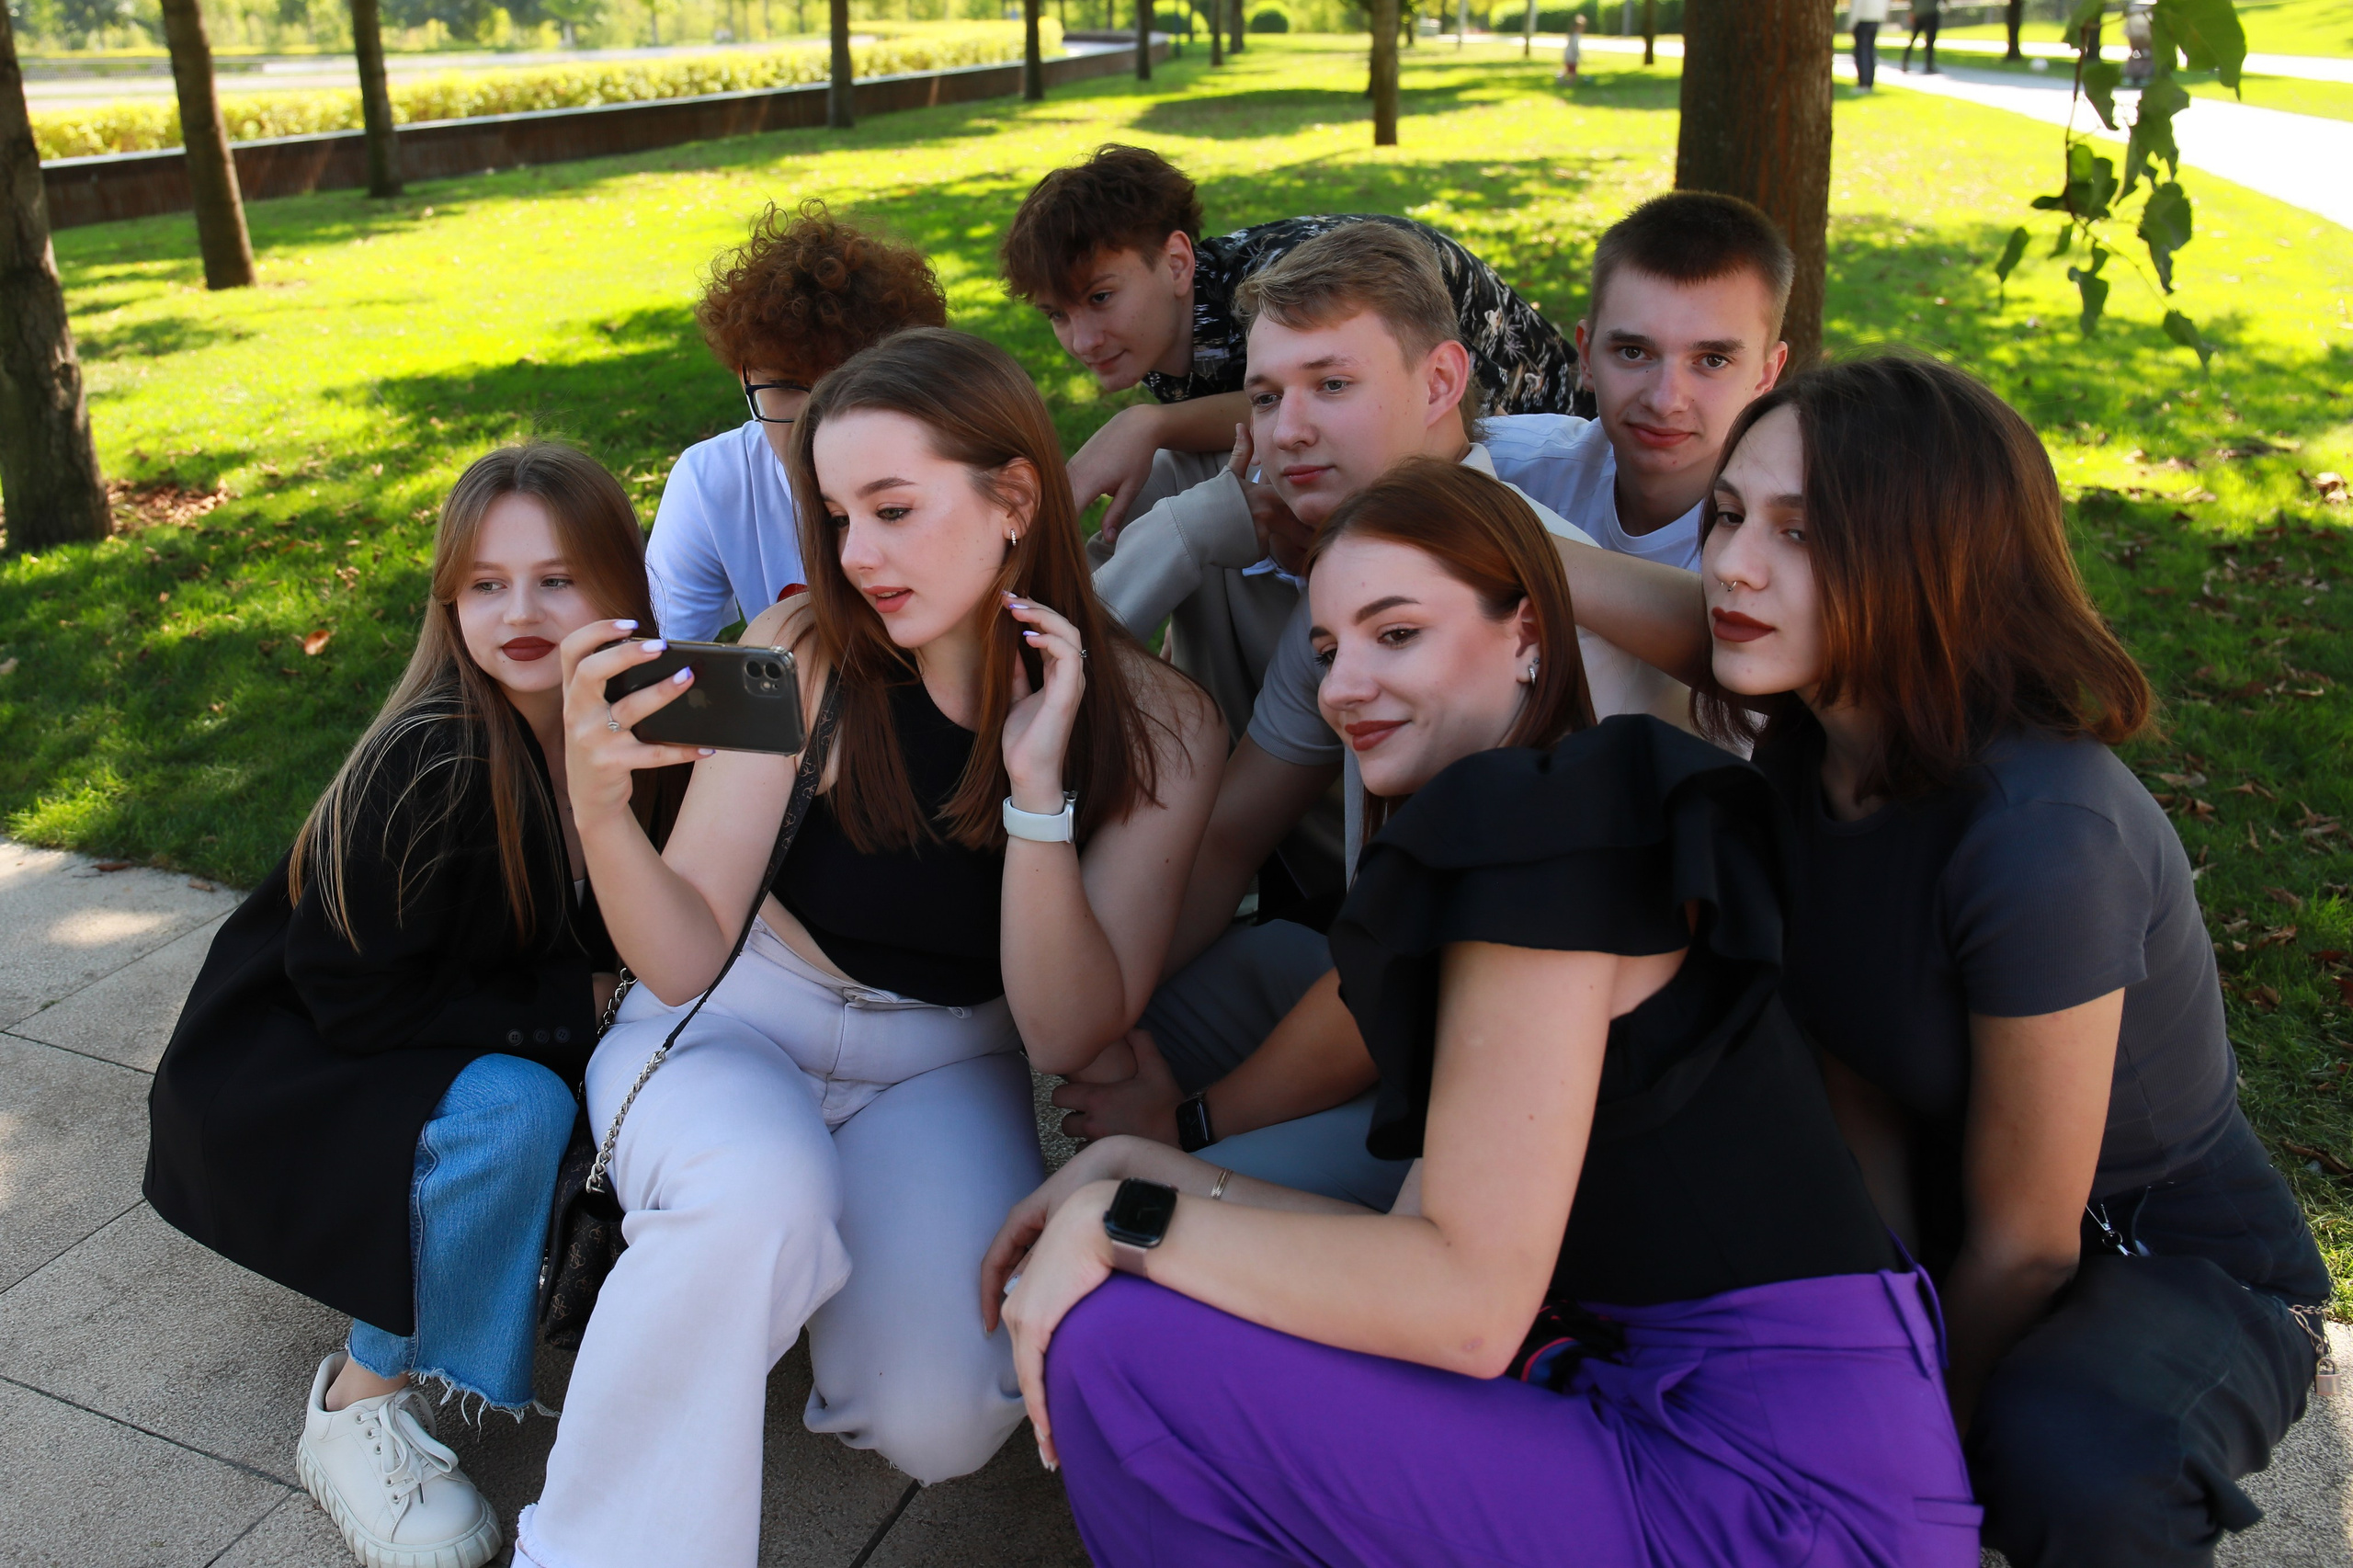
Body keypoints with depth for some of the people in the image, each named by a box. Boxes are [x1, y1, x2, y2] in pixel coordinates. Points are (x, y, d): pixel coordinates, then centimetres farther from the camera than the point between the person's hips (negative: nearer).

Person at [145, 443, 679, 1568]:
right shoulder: (430, 765, -28)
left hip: (460, 1048, 6)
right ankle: (363, 1400, -12)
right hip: (283, 1082, -6)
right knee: (513, 1111, -32)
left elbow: (599, 944, 4)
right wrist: (567, 1010, -23)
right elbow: (355, 999, -25)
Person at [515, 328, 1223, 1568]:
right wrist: (600, 813, -35)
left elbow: (1068, 1036, -16)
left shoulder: (1156, 728, -14)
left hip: (950, 1061, 1)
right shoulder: (801, 652, -15)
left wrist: (1038, 787, -29)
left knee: (938, 1422, -22)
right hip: (747, 1015, -1)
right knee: (755, 1197, -36)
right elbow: (685, 959, -14)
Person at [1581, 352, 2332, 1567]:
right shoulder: (1806, 750, -10)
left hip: (2180, 1270, -6)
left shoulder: (2045, 835, -33)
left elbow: (2025, 1248, -22)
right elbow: (1865, 1093, -2)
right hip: (1940, 1222, 6)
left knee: (2063, 1454, -36)